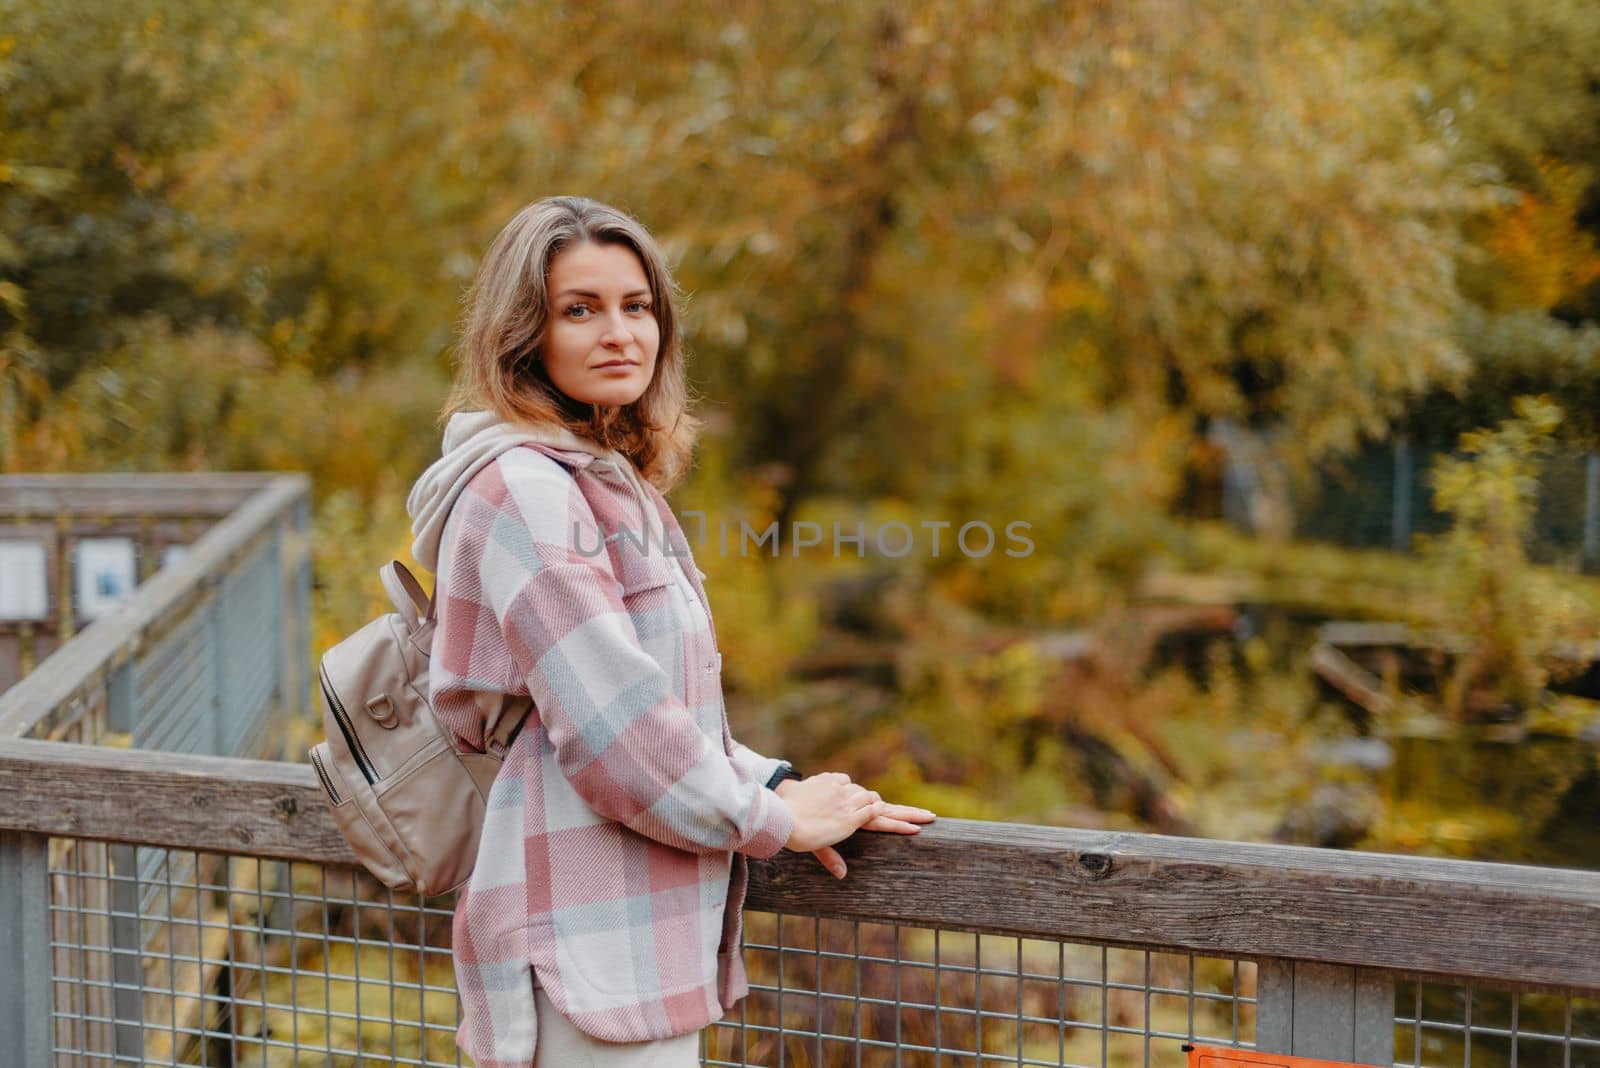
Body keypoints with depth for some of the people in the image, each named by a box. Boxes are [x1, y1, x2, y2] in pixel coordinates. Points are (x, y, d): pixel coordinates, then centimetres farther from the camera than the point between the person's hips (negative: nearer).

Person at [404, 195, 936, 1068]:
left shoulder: (608, 479, 17)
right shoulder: (524, 487, -13)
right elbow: (608, 719, -18)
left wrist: (775, 784, 6)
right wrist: (773, 820, -8)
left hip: (638, 926, 10)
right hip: (590, 940, -9)